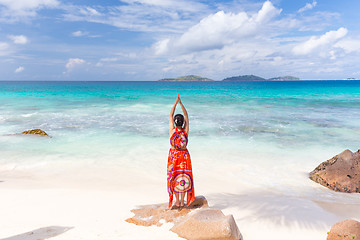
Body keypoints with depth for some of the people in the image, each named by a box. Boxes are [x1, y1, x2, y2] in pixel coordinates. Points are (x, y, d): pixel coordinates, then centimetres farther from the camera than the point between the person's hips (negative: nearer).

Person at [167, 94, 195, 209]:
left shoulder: (172, 130, -13)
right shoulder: (185, 131, -10)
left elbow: (170, 115, -4)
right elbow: (186, 115, -3)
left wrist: (176, 102, -3)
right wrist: (180, 103, -4)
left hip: (173, 155, -1)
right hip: (184, 156, 1)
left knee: (174, 177, 7)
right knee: (183, 177, 8)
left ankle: (177, 202, 10)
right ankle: (182, 202, 13)